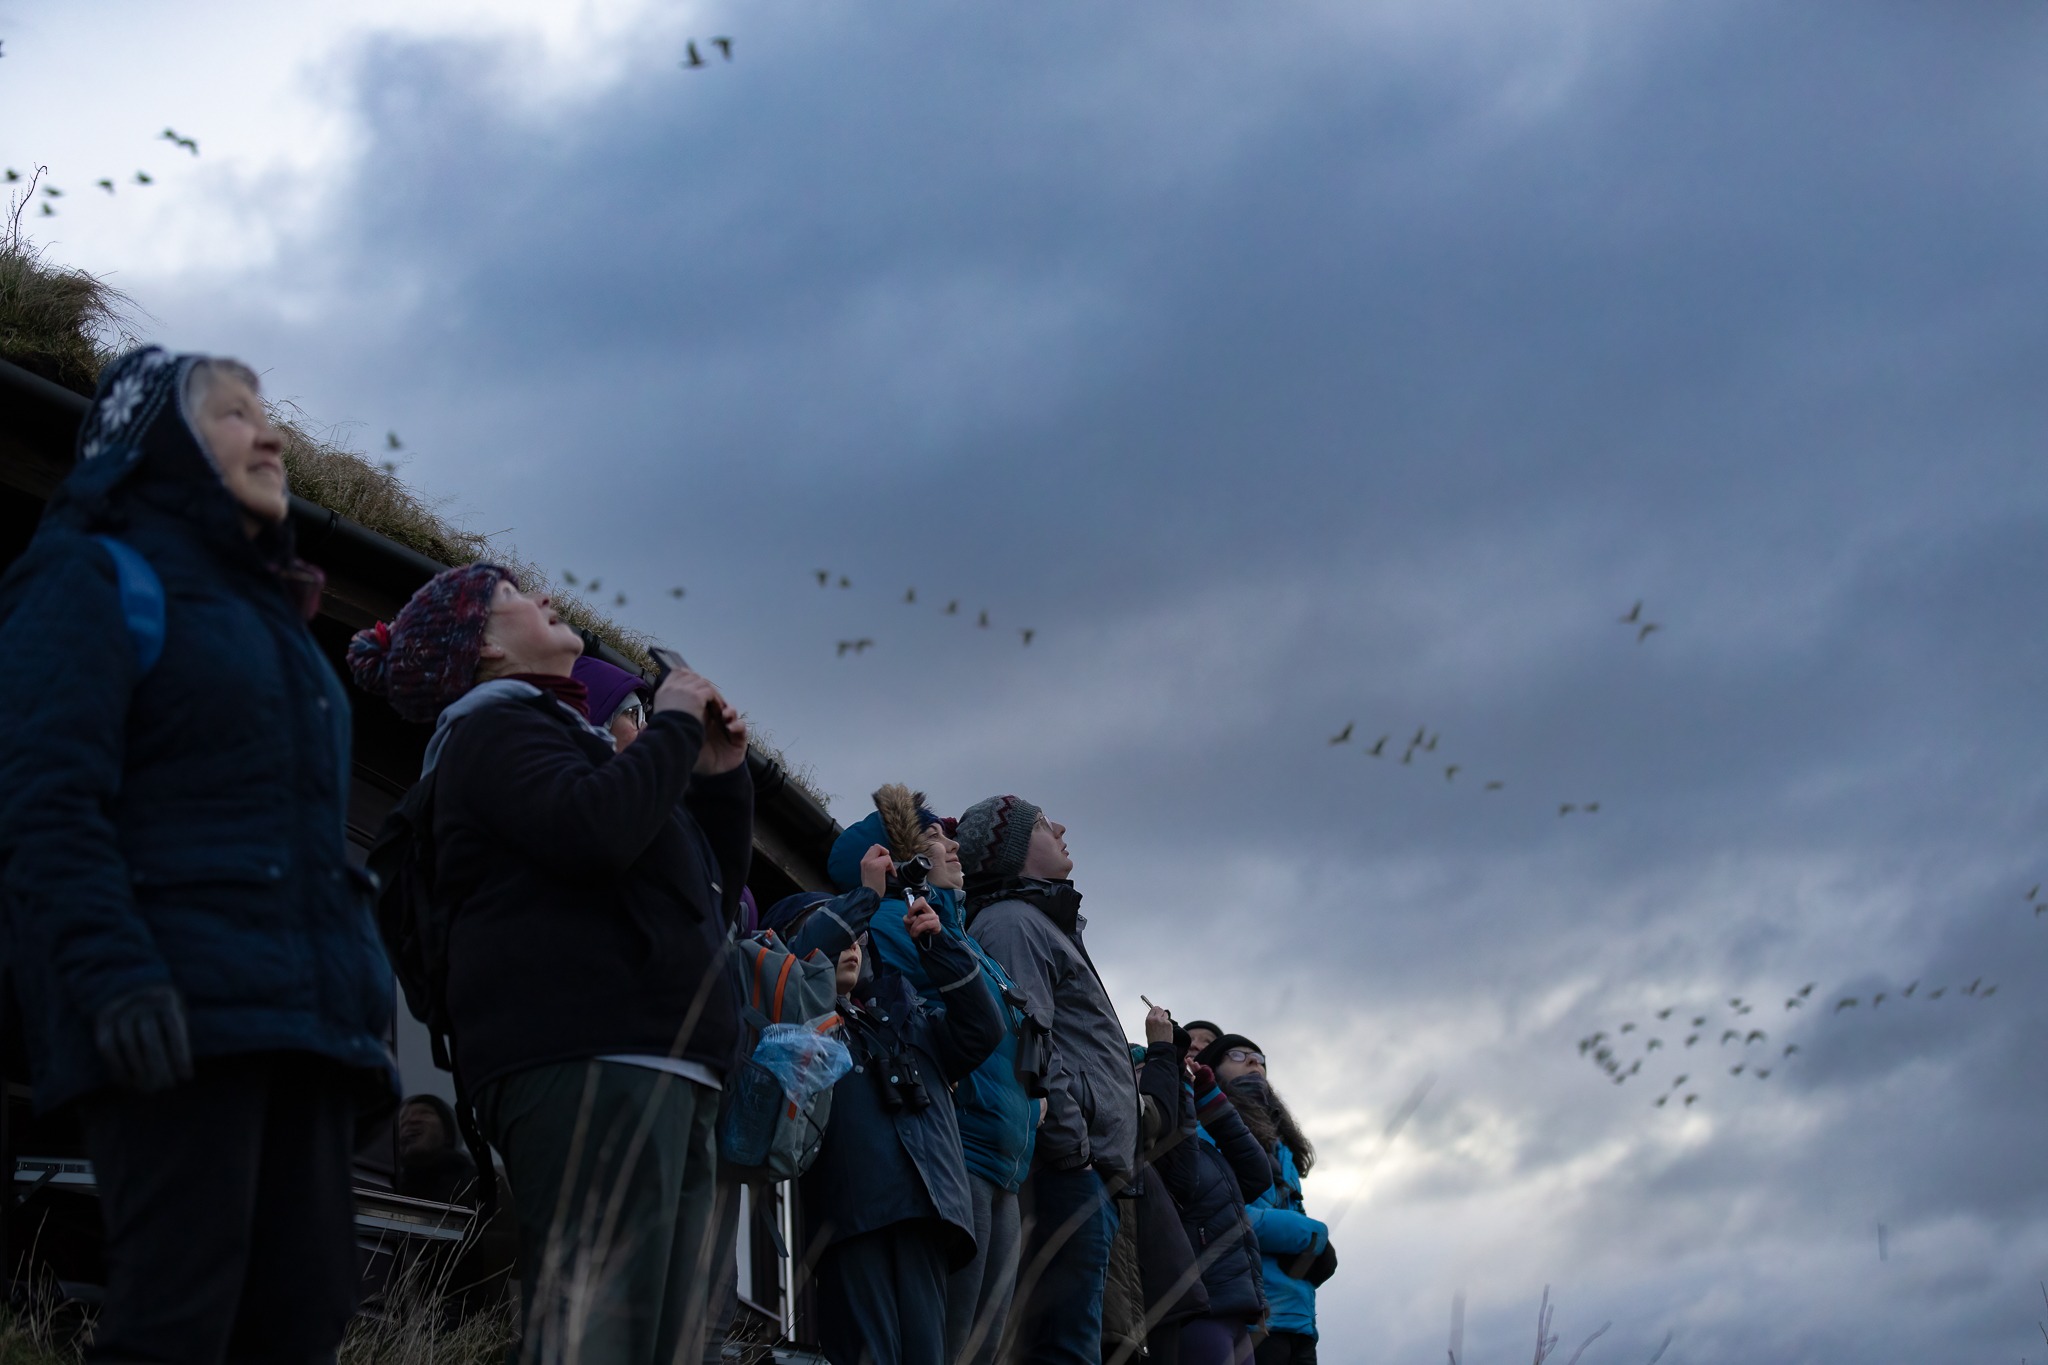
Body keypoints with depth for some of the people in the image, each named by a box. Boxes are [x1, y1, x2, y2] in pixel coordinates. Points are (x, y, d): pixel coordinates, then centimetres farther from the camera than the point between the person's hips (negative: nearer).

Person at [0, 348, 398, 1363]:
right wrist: (110, 970, -23)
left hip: (305, 1018, 8)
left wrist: (364, 997, 20)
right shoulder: (99, 580, 4)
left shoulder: (270, 615, 29)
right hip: (180, 1013, -8)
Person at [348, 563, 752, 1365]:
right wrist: (674, 728, -4)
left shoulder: (564, 732, 31)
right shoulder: (495, 728, 4)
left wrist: (721, 775, 19)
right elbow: (592, 834, -18)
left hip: (660, 1070, 10)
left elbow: (714, 897, 32)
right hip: (588, 1067, -10)